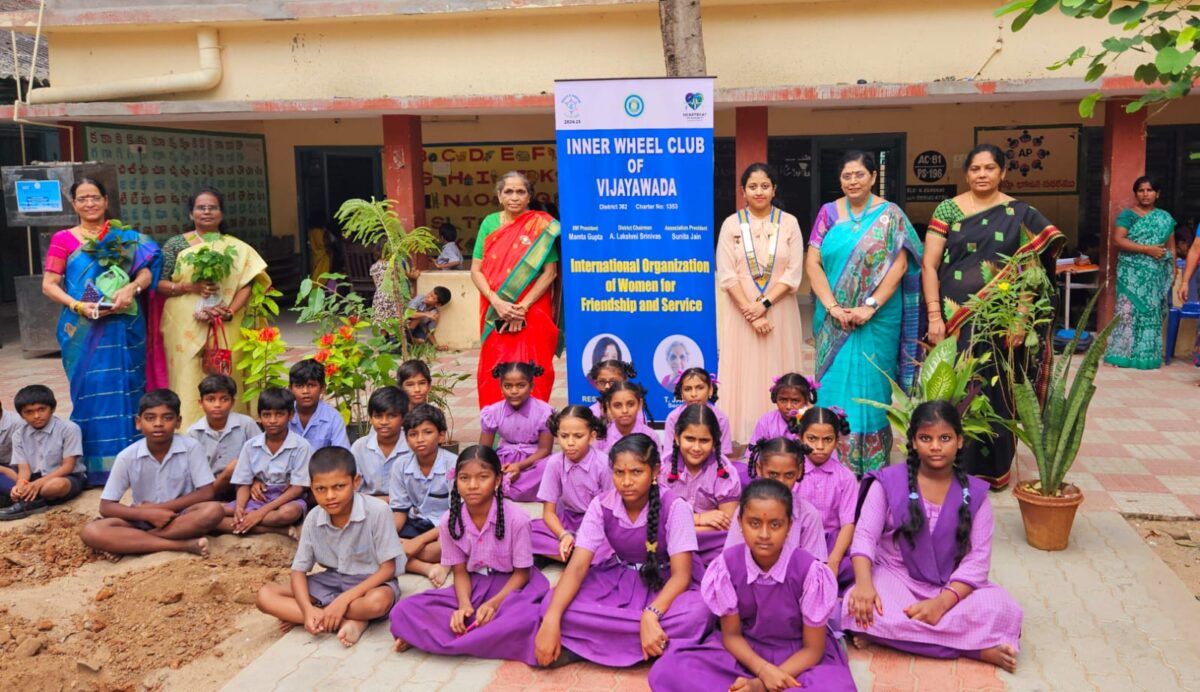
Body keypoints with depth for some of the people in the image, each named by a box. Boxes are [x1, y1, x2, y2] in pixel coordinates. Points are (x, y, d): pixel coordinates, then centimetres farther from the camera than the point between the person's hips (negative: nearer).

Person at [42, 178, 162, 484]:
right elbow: (49, 284, 0)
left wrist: (130, 289, -20)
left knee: (126, 388, 3)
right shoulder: (63, 239, 5)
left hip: (124, 326, 1)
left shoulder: (126, 237, 10)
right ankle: (96, 466, 7)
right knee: (91, 390, -1)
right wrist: (78, 306, -15)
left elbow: (146, 272, 1)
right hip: (83, 329, -1)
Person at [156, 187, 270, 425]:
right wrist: (189, 287, -13)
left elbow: (246, 285, 0)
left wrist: (229, 312, -16)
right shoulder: (176, 245, 8)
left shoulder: (237, 248, 9)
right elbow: (159, 284, 4)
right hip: (186, 329, 0)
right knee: (189, 382, -3)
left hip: (226, 331, 0)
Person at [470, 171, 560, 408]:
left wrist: (523, 307, -13)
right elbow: (476, 270, 4)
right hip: (496, 314, 3)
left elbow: (550, 271, -5)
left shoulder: (540, 225, 1)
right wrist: (497, 303, -11)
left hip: (532, 314, -2)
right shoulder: (490, 223, 8)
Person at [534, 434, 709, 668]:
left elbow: (681, 573, -25)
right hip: (618, 579, 2)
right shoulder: (601, 506, -14)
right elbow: (577, 566, -19)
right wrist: (551, 620, -35)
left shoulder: (674, 507, -21)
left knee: (695, 613, -39)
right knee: (553, 605, -24)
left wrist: (650, 615, -44)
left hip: (665, 582, -2)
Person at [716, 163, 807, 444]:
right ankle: (744, 436, 8)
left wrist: (764, 304, -14)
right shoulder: (731, 224, 1)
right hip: (741, 311, 0)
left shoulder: (789, 223, 2)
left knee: (777, 371, 3)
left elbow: (794, 272, -4)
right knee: (743, 371, 1)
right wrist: (750, 311, -12)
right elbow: (726, 274, -4)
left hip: (779, 311, 0)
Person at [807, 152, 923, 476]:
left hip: (877, 318, -2)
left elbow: (899, 266, -7)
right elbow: (812, 263, 0)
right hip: (834, 321, 2)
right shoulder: (828, 213, 6)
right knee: (835, 383, 5)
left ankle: (873, 465, 12)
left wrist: (870, 307, -16)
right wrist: (832, 306, -11)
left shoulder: (890, 215, 0)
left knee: (871, 384, 2)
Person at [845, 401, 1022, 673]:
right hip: (895, 580, -1)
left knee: (1004, 611, -28)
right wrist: (864, 584, -31)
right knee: (860, 609, -36)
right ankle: (980, 648, -28)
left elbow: (977, 559, -7)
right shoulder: (888, 482, -4)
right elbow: (865, 536, -10)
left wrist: (942, 603, -24)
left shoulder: (974, 493, 0)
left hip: (952, 589, 1)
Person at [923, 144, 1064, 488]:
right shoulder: (948, 210, 2)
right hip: (954, 319, 0)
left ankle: (992, 467, 21)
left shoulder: (1021, 214, 3)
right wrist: (934, 316, -10)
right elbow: (929, 265, -2)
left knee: (994, 392, 5)